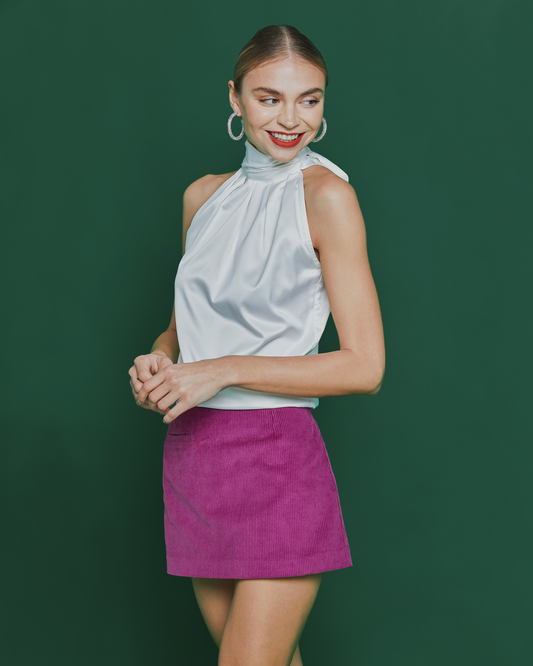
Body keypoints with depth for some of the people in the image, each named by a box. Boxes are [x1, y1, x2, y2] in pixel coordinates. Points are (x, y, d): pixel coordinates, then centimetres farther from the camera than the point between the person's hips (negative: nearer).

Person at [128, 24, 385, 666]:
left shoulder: (326, 193, -7)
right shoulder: (204, 196, 11)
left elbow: (365, 367, -12)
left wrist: (224, 370, -15)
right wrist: (159, 359, 0)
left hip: (275, 462, -6)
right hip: (191, 456, 6)